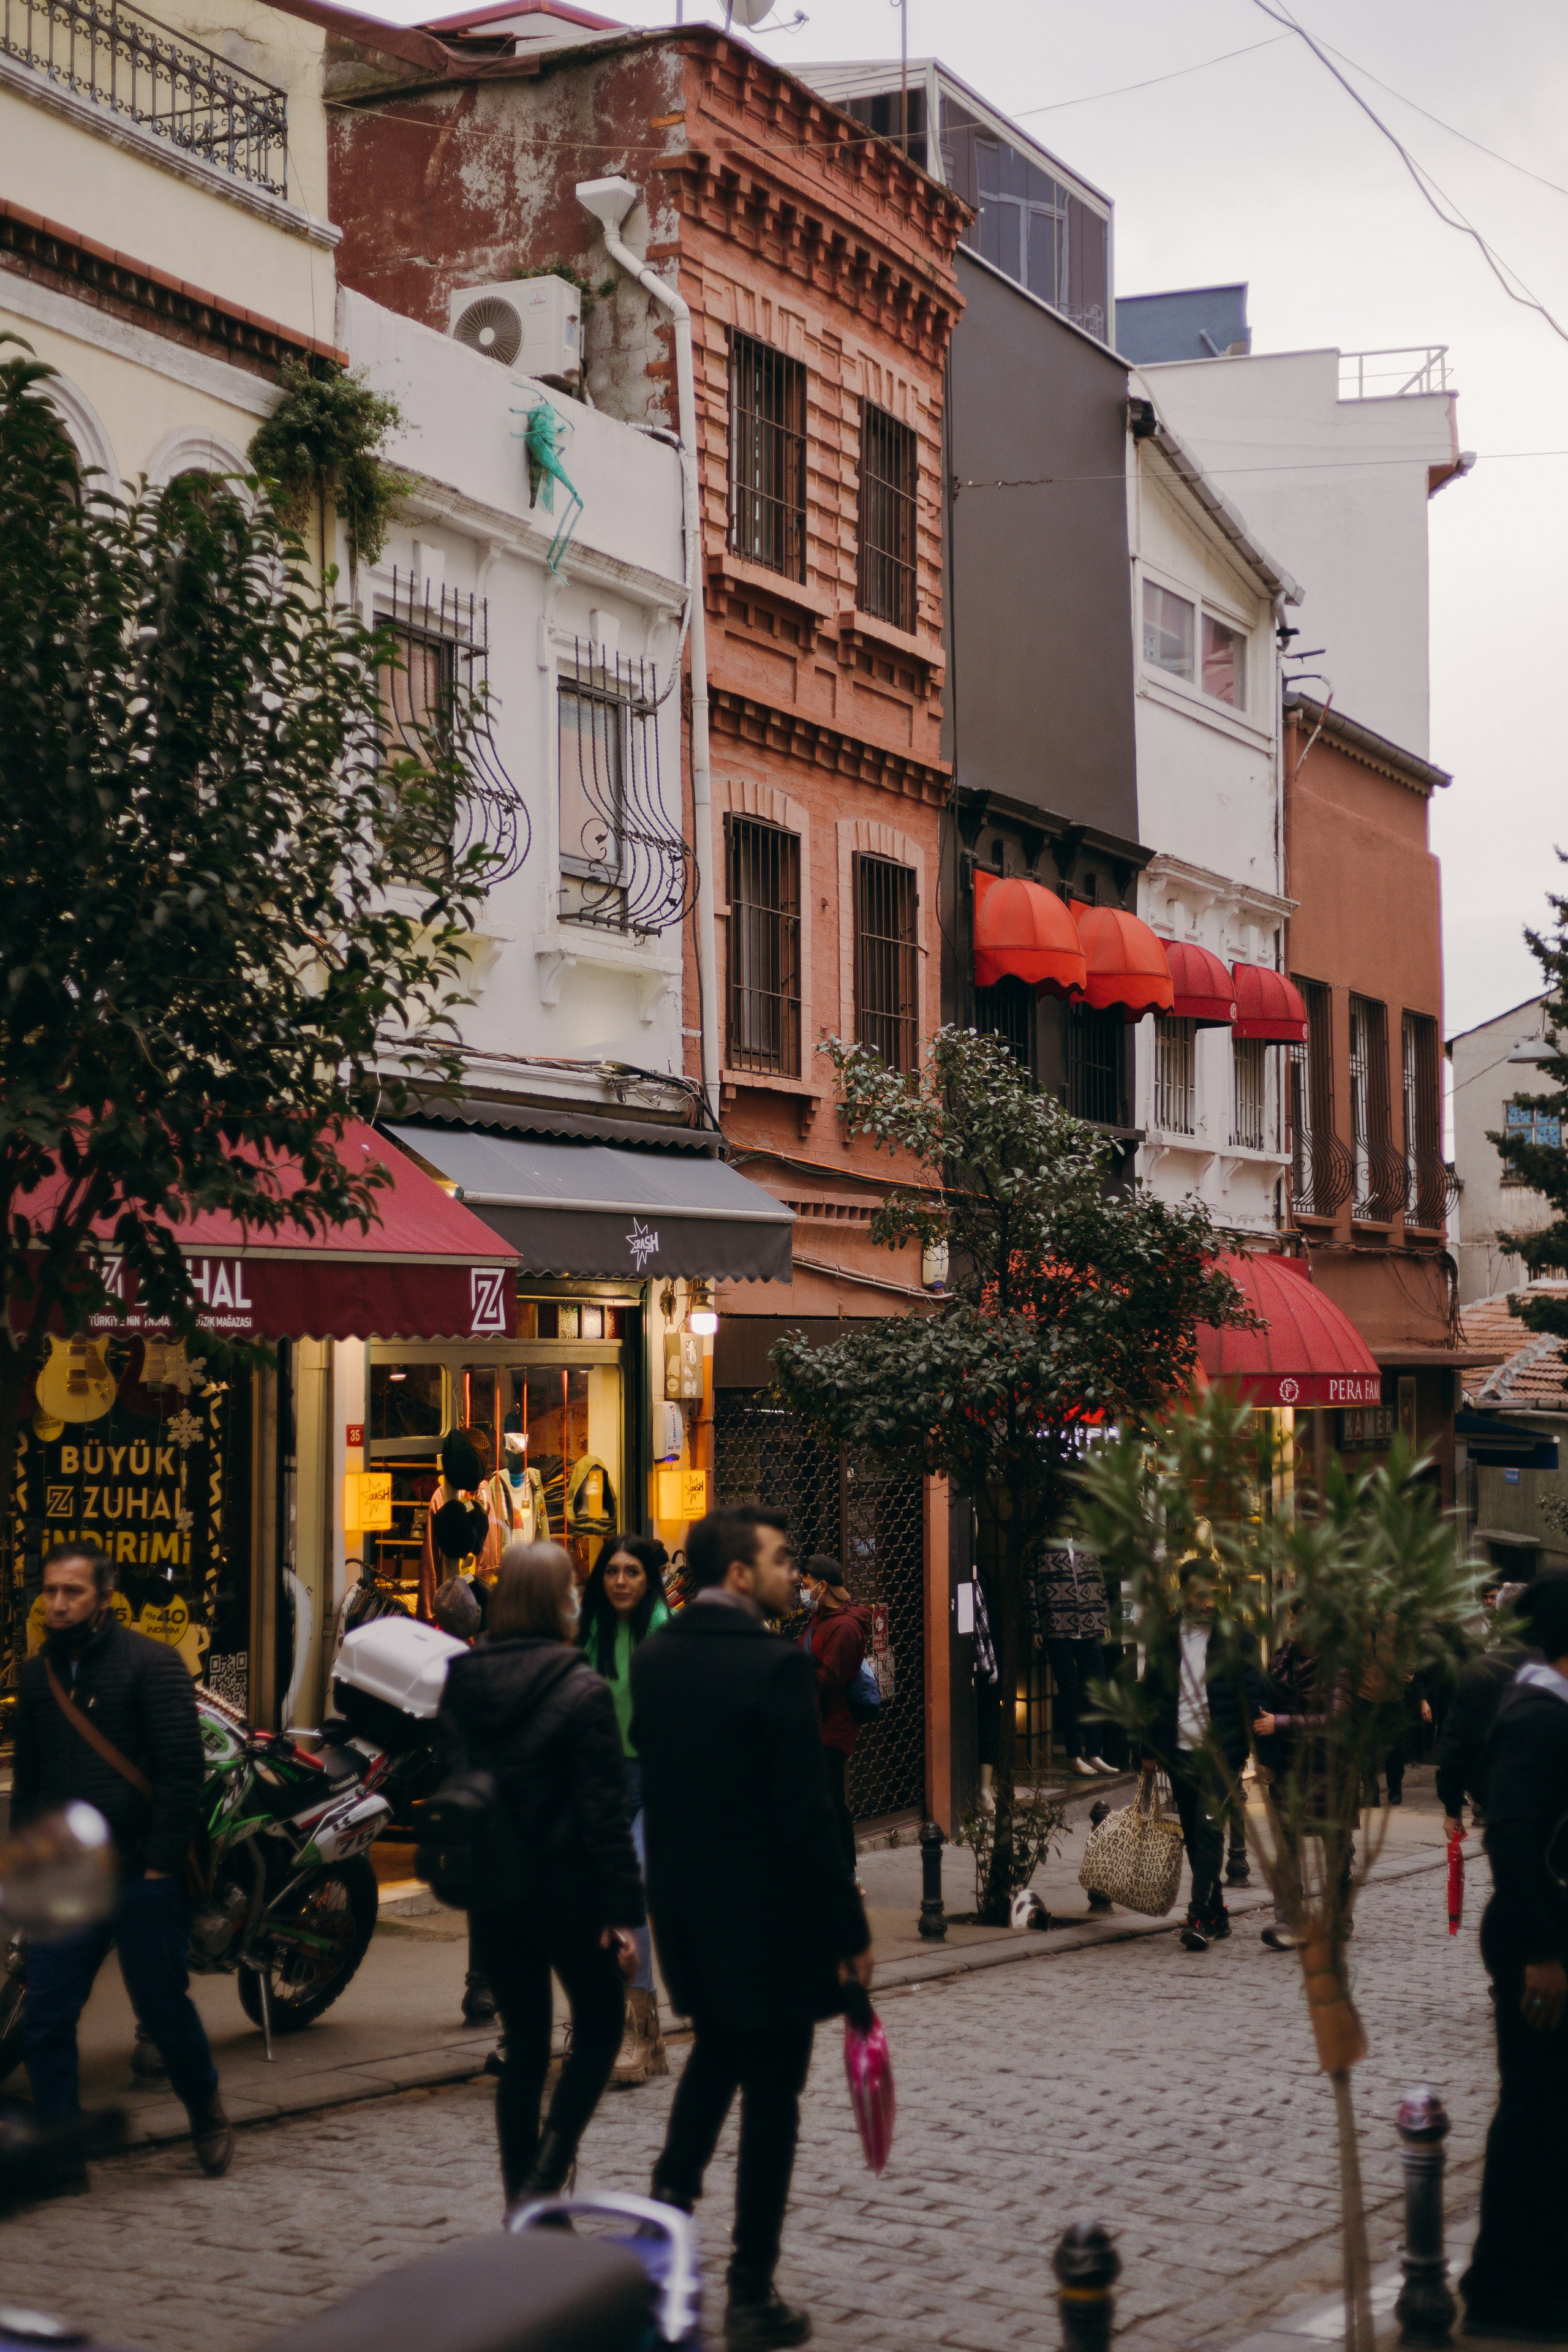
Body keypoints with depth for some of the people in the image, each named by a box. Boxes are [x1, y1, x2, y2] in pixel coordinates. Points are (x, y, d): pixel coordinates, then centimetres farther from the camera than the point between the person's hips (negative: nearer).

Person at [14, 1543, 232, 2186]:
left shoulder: (152, 1663, -6)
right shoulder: (37, 1675, 12)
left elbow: (182, 1771, -9)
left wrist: (160, 1863, -13)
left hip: (140, 1875, -5)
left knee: (164, 2008, 4)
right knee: (45, 2019, -2)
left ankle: (206, 2112, 29)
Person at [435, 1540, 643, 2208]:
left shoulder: (460, 1682, 2)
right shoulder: (580, 1689, -13)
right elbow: (604, 1808, -14)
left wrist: (470, 1872, 16)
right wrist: (623, 1909, -12)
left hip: (491, 1889, 5)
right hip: (566, 1888, -5)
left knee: (523, 2041, 13)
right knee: (600, 2025, 14)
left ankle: (522, 2203, 14)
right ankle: (545, 2175, -1)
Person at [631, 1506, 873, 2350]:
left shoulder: (652, 1658, 2)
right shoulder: (775, 1664, -20)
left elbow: (648, 1776, 8)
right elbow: (806, 1813, -20)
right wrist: (847, 1928, -13)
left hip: (682, 1899, 7)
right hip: (767, 1913, -6)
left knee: (716, 2047, 29)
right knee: (771, 2093, 4)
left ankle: (672, 2190, 15)